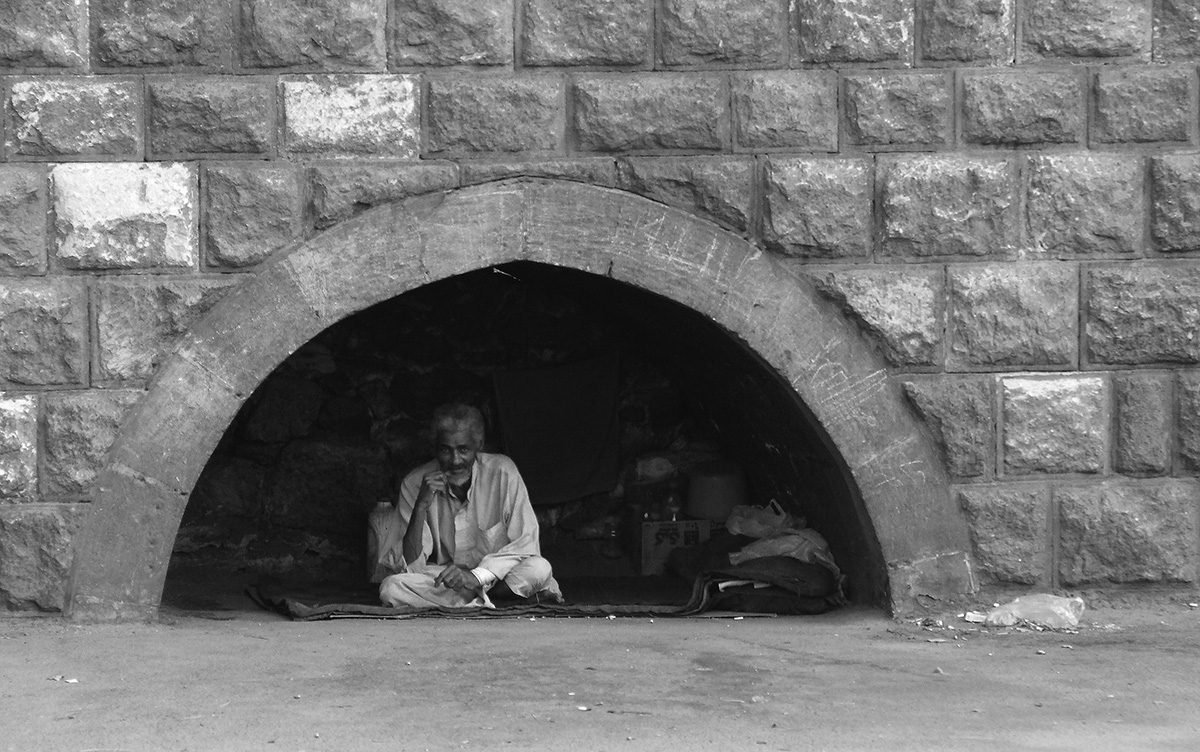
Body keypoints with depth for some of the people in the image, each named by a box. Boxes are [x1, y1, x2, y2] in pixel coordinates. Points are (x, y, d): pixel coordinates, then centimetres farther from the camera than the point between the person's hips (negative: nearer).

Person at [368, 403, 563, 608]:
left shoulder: (502, 472, -11)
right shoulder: (414, 484, -8)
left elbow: (526, 544, -12)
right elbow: (412, 567, -11)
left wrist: (476, 576, -25)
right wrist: (421, 506, -24)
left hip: (495, 574, -1)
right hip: (440, 579, 1)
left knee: (540, 568, -32)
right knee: (391, 587, -29)